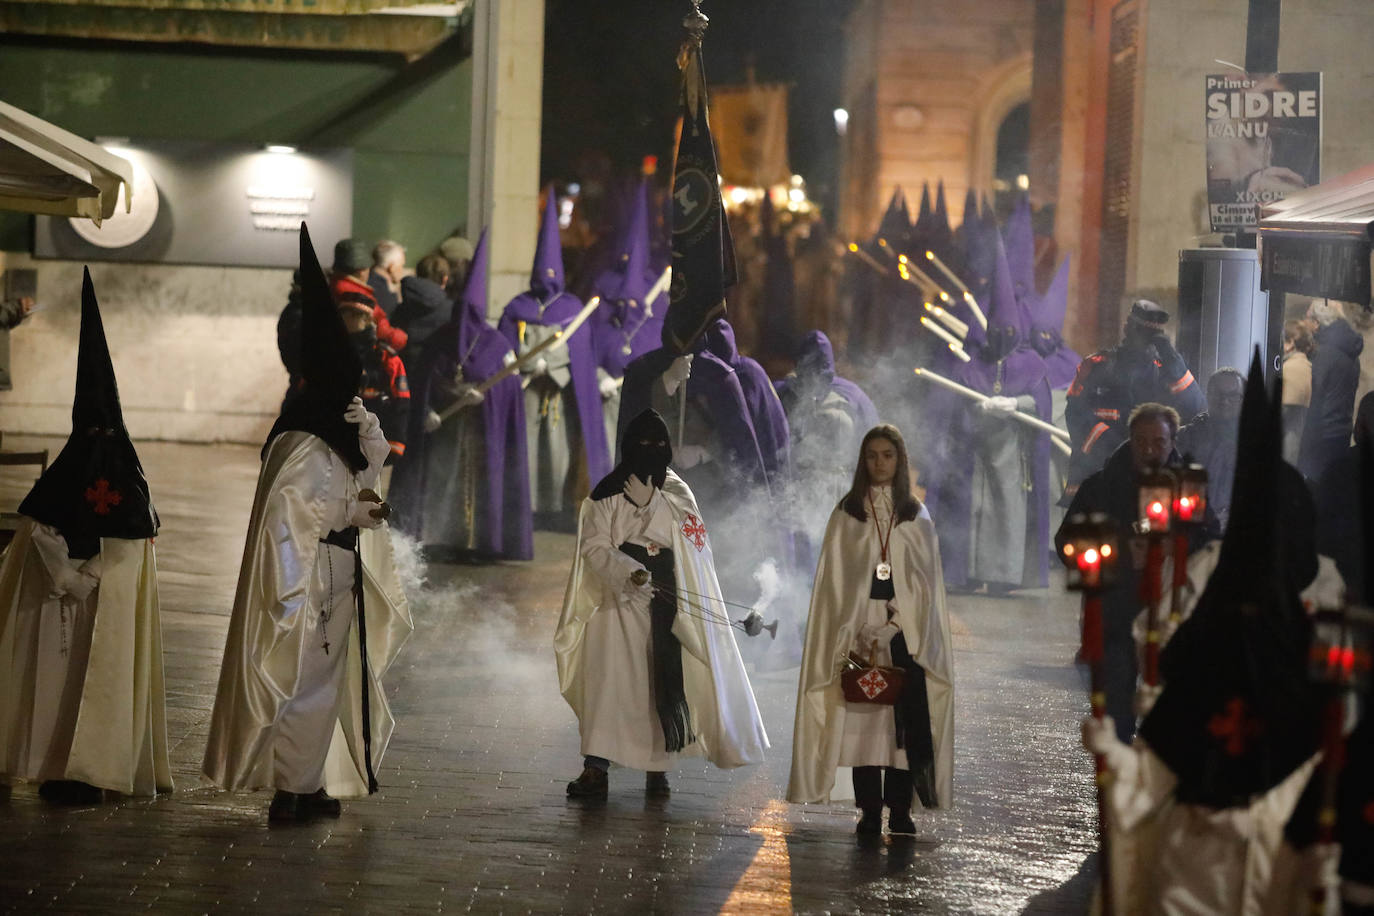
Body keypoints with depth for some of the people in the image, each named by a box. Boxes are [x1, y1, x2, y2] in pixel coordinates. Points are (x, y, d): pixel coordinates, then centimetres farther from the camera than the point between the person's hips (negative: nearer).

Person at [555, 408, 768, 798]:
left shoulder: (676, 492, 13)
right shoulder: (606, 494, 4)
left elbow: (689, 535, -2)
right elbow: (594, 546, -6)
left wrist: (650, 502, -12)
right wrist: (629, 573, -22)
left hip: (666, 598, 3)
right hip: (619, 598, -3)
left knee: (664, 679, -2)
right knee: (608, 679, -11)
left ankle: (658, 767, 5)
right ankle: (596, 769, -16)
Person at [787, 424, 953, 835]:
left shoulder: (916, 518, 10)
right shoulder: (846, 515, 7)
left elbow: (927, 581, 5)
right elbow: (836, 579, 2)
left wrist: (896, 627, -9)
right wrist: (857, 633, -10)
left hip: (907, 633, 1)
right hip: (857, 629, -1)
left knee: (906, 720, -6)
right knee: (862, 718, -5)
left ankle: (900, 809, -2)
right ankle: (869, 810, -3)